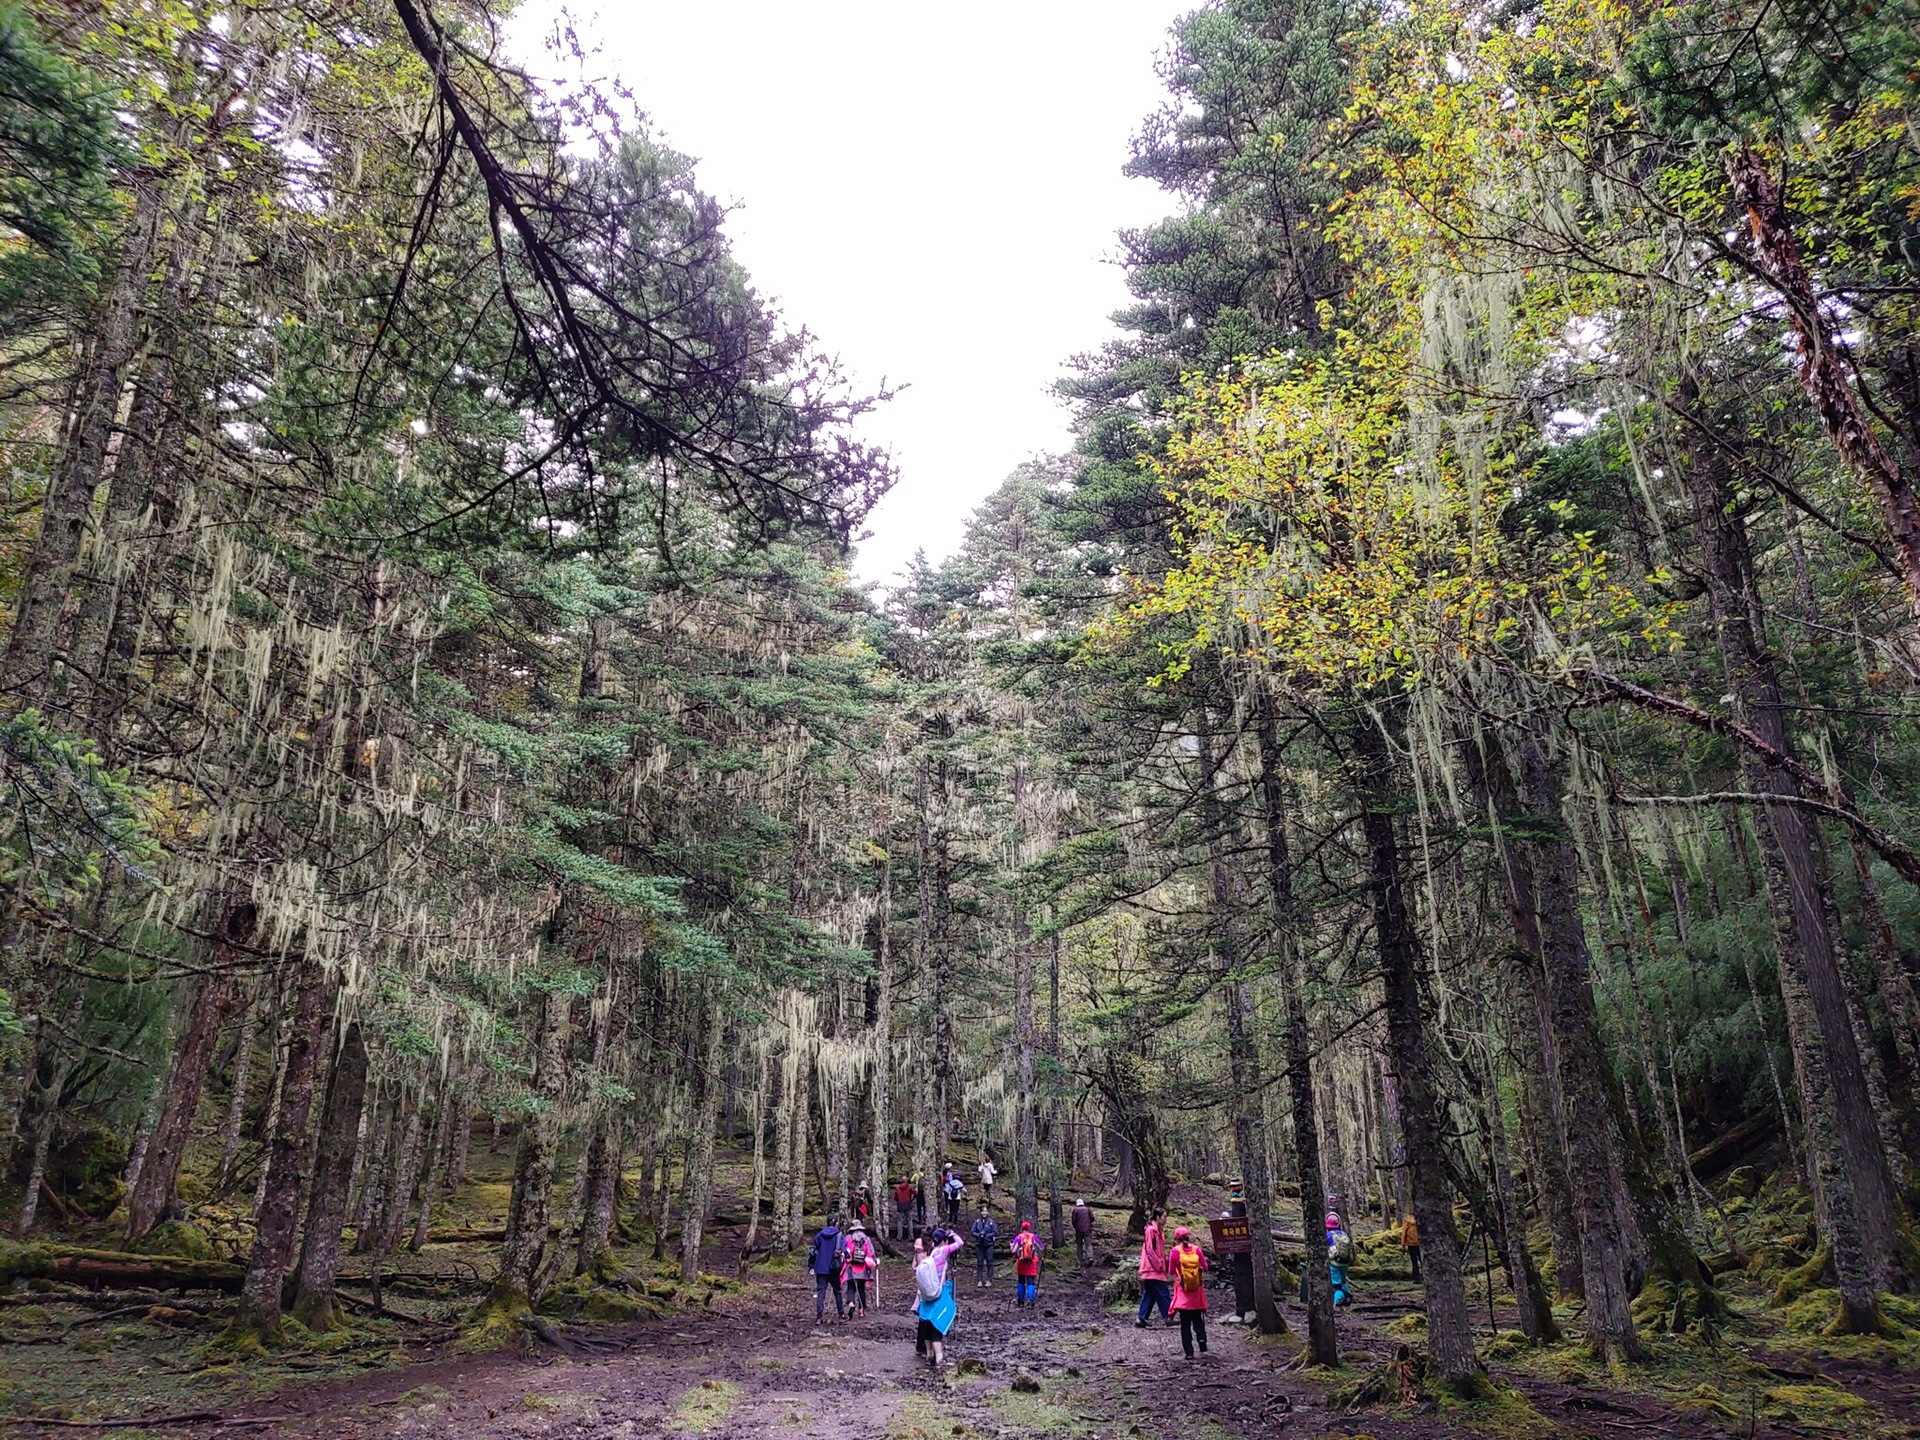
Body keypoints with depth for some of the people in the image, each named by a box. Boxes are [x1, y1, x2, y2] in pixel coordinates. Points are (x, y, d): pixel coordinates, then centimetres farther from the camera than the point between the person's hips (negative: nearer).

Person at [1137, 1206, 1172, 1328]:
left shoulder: (1158, 1231, 17)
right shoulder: (1151, 1230, -13)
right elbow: (1149, 1250, -18)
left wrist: (1163, 1263, 13)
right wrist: (1159, 1264, -16)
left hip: (1157, 1268, 10)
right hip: (1153, 1269, -10)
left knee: (1149, 1295, 9)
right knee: (1163, 1293, -6)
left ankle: (1142, 1319, 9)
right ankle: (1168, 1317, -2)